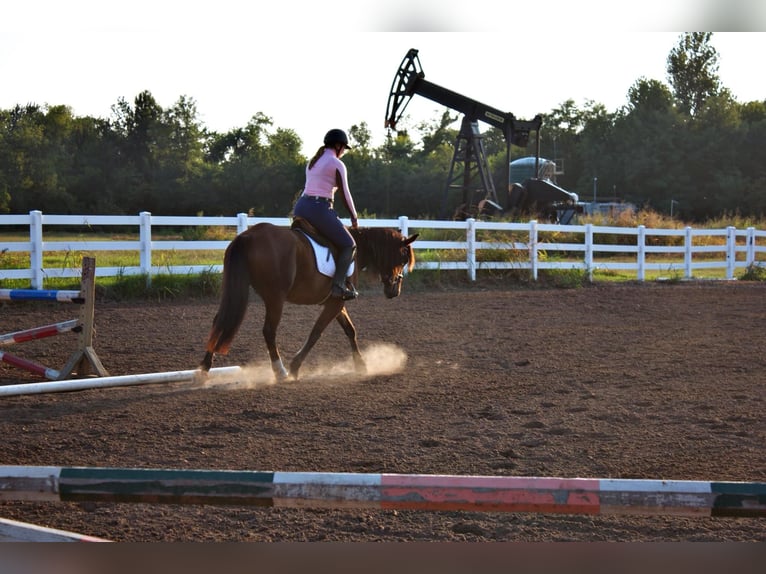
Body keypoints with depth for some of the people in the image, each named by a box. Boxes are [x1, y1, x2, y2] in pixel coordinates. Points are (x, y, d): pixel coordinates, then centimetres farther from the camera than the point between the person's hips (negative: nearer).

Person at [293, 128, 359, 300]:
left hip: (300, 208, 8)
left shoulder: (312, 161, 20)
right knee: (348, 245, 1)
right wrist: (354, 217, 10)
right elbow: (345, 194, -2)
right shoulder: (338, 164, -4)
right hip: (319, 210, -8)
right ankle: (338, 285, -11)